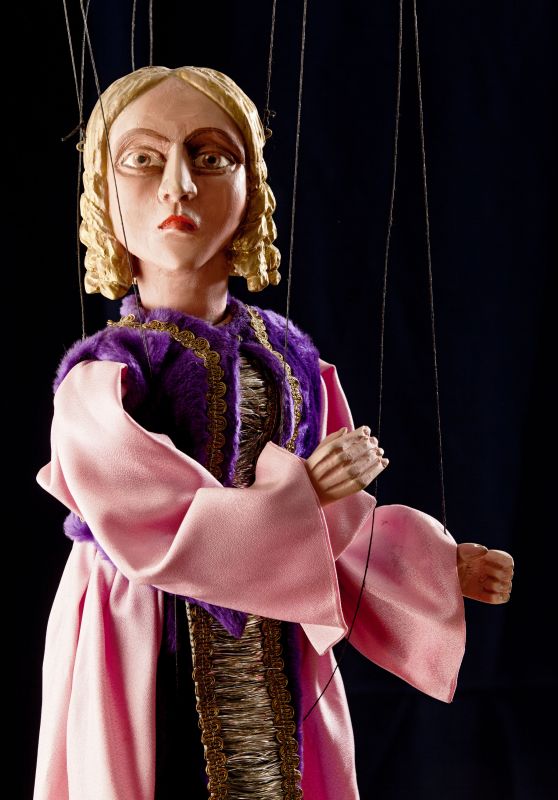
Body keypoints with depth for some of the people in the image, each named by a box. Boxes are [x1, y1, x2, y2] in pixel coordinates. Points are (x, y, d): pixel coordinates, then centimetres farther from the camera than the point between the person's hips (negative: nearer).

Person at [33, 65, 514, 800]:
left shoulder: (294, 361, 3)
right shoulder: (100, 379, -12)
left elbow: (339, 527, 9)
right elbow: (157, 535, -25)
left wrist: (445, 567, -1)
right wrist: (300, 493, -20)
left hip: (278, 674, 5)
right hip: (156, 673, -4)